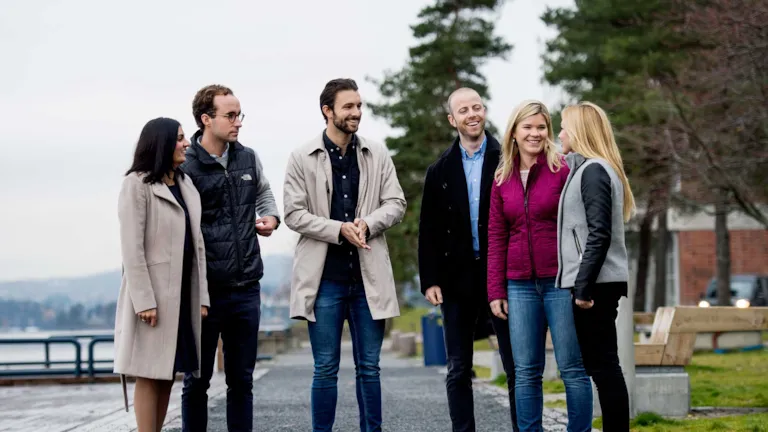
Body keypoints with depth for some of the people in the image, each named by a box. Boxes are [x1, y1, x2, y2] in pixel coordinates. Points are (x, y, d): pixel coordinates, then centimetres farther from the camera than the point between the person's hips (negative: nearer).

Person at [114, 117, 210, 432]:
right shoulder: (137, 184, -5)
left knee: (168, 374, 7)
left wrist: (202, 296, 7)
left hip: (184, 292, 7)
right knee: (150, 374, -4)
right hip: (152, 292, -6)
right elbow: (132, 247, -12)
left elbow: (197, 243, 13)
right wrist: (144, 300, -18)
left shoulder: (186, 184, 16)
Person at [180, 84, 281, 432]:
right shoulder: (186, 167, -10)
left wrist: (270, 217, 6)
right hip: (205, 290, -5)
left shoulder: (248, 159, 7)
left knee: (242, 380, 12)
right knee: (197, 380, 6)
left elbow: (264, 192, 27)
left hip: (246, 289, 5)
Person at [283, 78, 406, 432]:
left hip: (369, 276, 2)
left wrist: (367, 224, -13)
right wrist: (340, 229, -15)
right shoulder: (302, 158, 0)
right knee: (326, 369, 4)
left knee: (369, 367, 8)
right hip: (325, 278, -2)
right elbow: (294, 214, -4)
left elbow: (396, 203, 5)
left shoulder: (377, 155, 6)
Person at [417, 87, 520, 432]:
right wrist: (429, 280, -1)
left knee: (517, 368, 0)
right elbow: (428, 231, 7)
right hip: (458, 279, 2)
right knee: (458, 371, 7)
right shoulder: (440, 171, 8)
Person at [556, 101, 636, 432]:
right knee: (601, 365, 11)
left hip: (594, 285, -10)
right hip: (590, 284, 10)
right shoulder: (584, 168, 17)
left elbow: (599, 235, -19)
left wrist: (584, 286, -20)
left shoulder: (593, 171, -11)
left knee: (603, 366, -8)